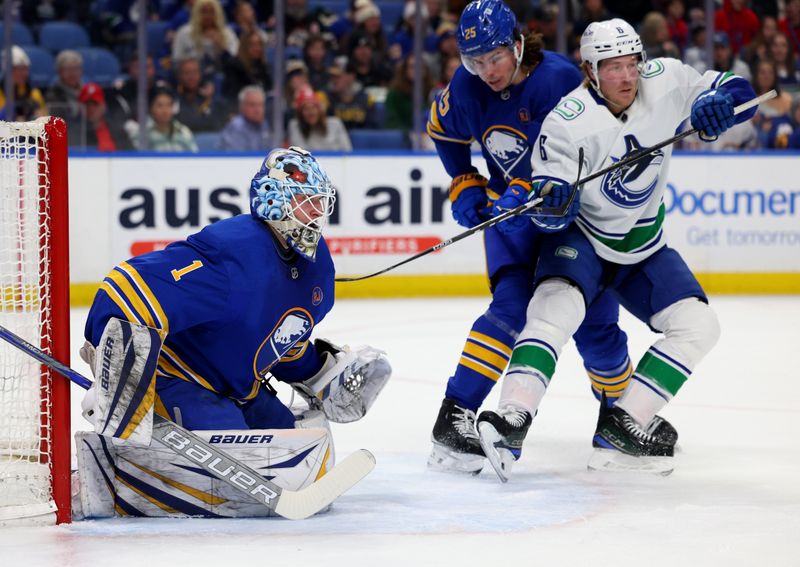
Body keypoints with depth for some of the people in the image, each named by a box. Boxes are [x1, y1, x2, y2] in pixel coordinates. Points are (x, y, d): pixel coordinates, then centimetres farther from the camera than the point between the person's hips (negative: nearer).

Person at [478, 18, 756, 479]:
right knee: (557, 307, -32)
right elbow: (553, 214, -24)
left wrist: (717, 103, -28)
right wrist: (549, 195, -48)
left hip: (645, 247, 5)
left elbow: (738, 92, -5)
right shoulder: (568, 120, -24)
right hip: (582, 238, -5)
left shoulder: (665, 81, -14)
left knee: (698, 326, -8)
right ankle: (513, 418, -39)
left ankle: (620, 428, -10)